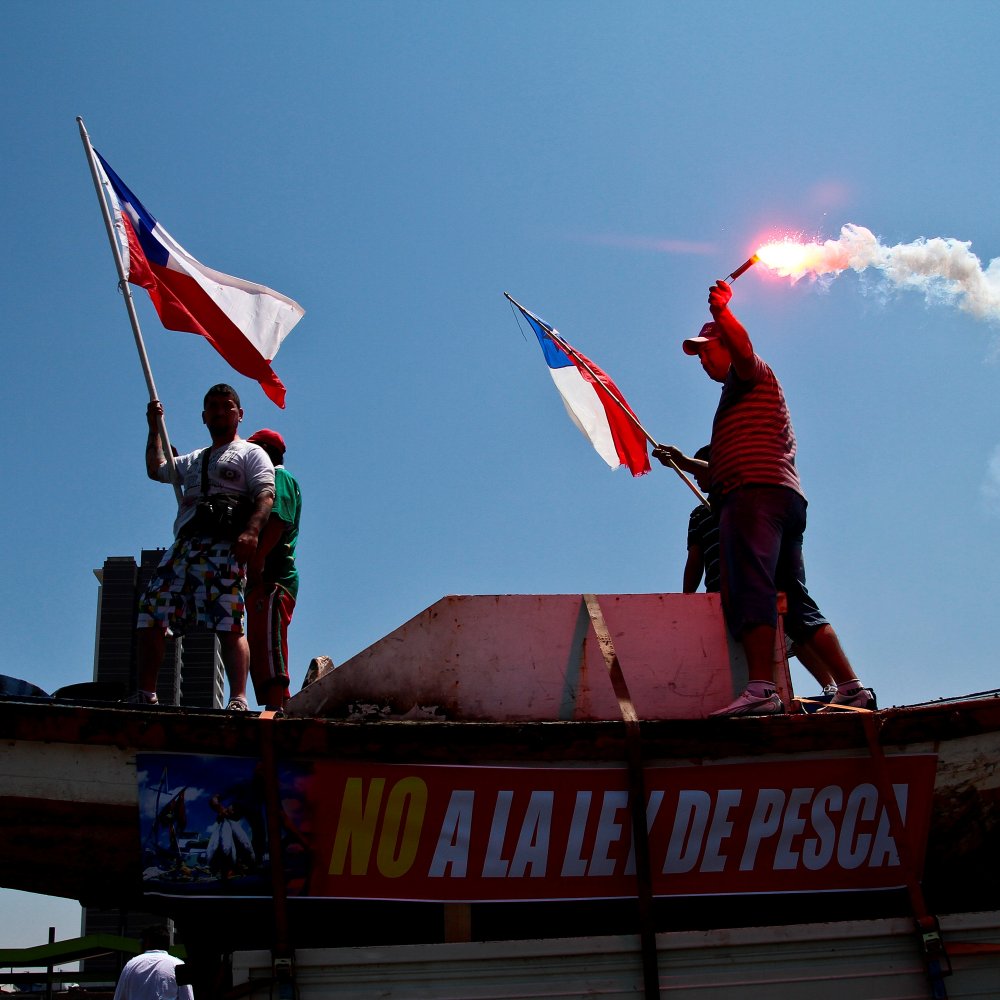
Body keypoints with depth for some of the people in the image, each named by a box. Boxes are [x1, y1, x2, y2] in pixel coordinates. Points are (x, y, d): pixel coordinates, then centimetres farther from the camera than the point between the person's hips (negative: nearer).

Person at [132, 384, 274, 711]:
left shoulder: (250, 453, 12)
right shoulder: (194, 460, 34)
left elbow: (266, 494, -5)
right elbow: (156, 469, 49)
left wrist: (251, 531, -22)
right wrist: (154, 429, 44)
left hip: (223, 548, -7)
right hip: (183, 546, 7)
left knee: (229, 626, -18)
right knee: (150, 615, -4)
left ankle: (238, 701, -26)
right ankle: (146, 694, -2)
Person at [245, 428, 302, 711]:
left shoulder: (279, 476, 0)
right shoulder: (265, 482, 29)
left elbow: (277, 520, -16)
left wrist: (256, 559, -24)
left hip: (272, 580, -10)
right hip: (260, 581, 10)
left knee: (268, 646, -19)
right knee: (259, 652, 9)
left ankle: (275, 708, -27)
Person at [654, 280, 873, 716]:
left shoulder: (752, 372, 11)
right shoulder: (739, 395, 37)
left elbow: (742, 349, -17)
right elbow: (727, 467, 38)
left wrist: (721, 312, -27)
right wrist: (685, 462, 37)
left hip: (756, 493, -10)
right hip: (784, 496, 10)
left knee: (750, 588, -23)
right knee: (795, 601, 7)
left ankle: (761, 690, -36)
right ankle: (852, 688, 3)